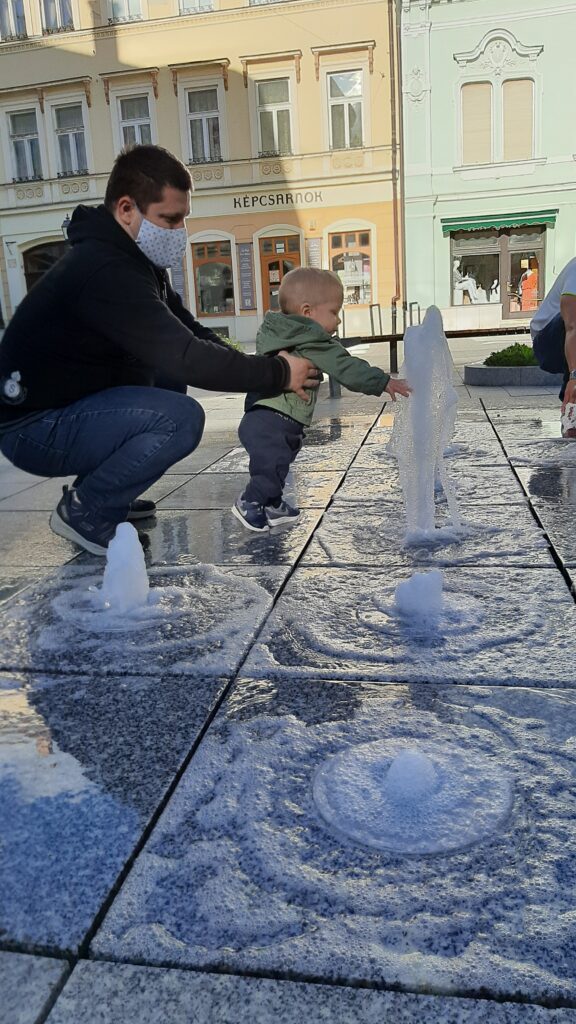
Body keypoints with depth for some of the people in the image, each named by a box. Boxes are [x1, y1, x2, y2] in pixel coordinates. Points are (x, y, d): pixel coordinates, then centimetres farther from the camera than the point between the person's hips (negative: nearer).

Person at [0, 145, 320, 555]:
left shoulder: (132, 259, 8)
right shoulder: (107, 271, -24)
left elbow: (188, 330, 11)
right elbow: (185, 356, -29)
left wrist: (251, 366, -5)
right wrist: (277, 374, -20)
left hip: (73, 404, 10)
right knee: (182, 418, -24)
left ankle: (100, 490, 12)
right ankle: (85, 510, -5)